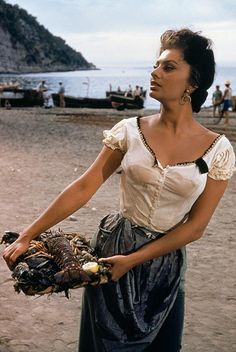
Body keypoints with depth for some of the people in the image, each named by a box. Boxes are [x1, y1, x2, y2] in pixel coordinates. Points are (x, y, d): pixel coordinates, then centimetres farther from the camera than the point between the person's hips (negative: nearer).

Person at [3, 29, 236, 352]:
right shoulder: (131, 131, -6)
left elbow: (195, 226, -9)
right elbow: (84, 188, -6)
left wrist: (133, 260, -14)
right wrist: (27, 236, -8)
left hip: (165, 261, 0)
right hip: (111, 248, 1)